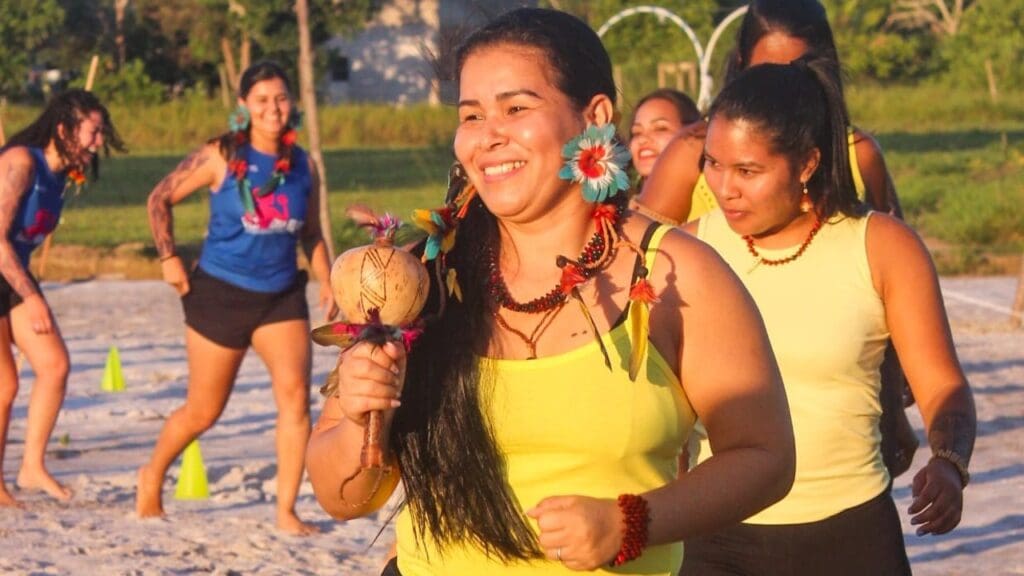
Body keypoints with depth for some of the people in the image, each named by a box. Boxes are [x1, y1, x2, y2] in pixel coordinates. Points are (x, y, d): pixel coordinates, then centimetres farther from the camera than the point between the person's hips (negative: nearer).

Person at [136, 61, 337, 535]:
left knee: (295, 395, -16)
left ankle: (286, 510, -9)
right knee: (203, 412, 6)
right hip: (221, 294, -3)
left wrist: (326, 283, 2)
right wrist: (169, 257, -8)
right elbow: (159, 199, -1)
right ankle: (152, 476, 35)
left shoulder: (302, 165, 4)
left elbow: (311, 234, 14)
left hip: (282, 295, 3)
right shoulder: (220, 157, -7)